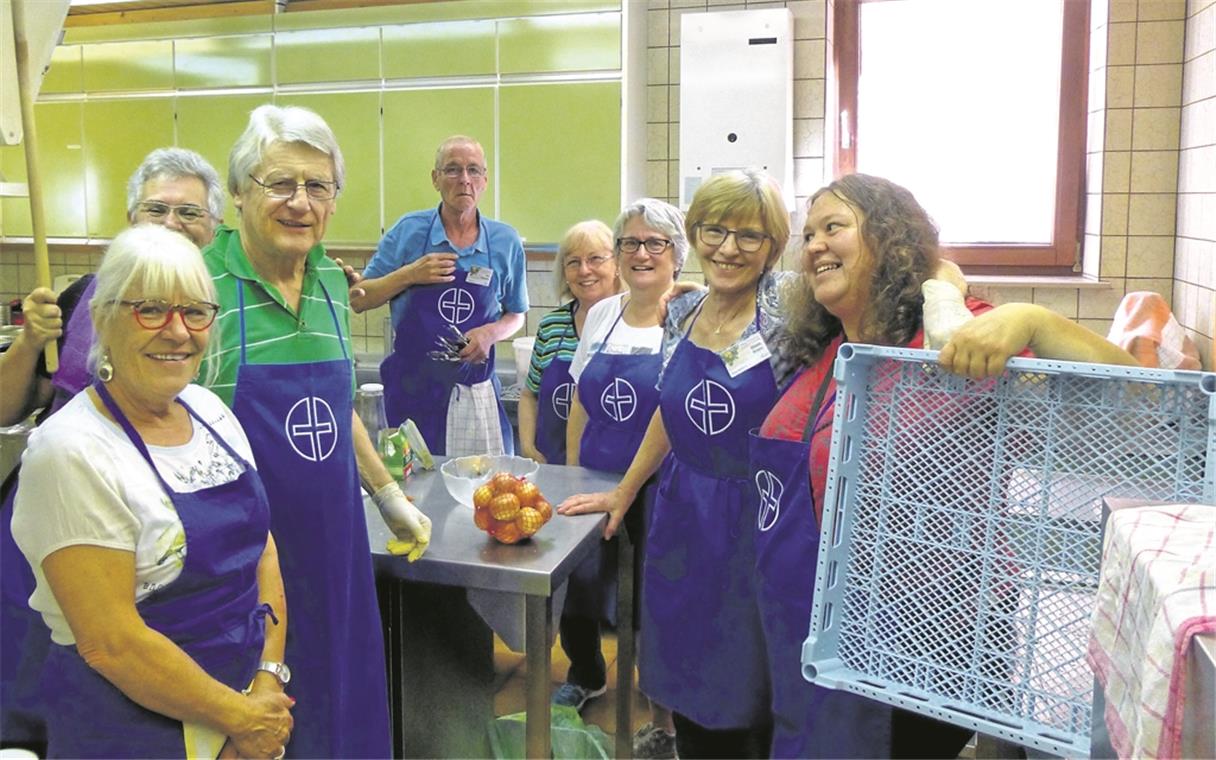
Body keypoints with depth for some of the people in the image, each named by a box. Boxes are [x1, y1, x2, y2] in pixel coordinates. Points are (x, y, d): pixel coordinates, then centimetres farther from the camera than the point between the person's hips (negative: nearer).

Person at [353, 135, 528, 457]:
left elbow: (515, 315, 13)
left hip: (477, 392, 1)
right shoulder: (408, 231, -1)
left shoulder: (506, 242, 2)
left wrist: (491, 332, -8)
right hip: (413, 390, -1)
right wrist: (409, 275, -12)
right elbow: (358, 300, 2)